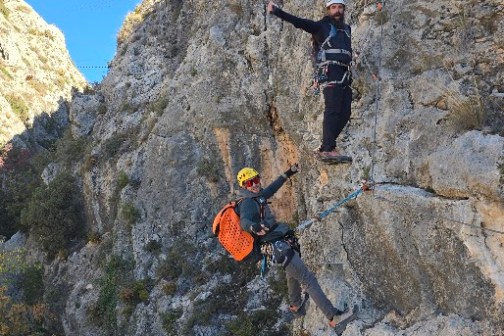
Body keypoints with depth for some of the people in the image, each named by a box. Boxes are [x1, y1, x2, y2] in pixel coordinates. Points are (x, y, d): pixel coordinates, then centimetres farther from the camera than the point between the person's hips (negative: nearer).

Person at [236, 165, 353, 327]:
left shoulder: (257, 197, 11)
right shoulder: (248, 203, -17)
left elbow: (271, 189, 29)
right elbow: (244, 221, -37)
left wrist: (288, 173, 36)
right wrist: (254, 227, -60)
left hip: (280, 245, 11)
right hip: (279, 248, -11)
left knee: (292, 274, 34)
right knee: (308, 279, -11)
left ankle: (295, 304, 55)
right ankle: (333, 316, -10)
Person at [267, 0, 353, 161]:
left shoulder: (347, 29, 23)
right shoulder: (322, 26, 4)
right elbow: (298, 22, -6)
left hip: (345, 76, 7)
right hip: (330, 73, -7)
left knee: (345, 113, 3)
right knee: (332, 110, -16)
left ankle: (326, 147, 11)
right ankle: (327, 149, -20)